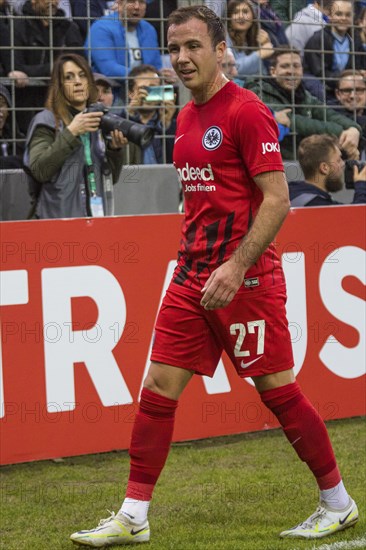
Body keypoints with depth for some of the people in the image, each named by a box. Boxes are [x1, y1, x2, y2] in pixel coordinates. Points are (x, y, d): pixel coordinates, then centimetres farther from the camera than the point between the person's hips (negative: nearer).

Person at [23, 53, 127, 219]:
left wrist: (114, 149, -6)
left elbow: (112, 178, 13)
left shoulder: (99, 120, 12)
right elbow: (38, 171, -16)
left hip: (98, 216, 5)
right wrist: (71, 133, -19)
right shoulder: (46, 121, -3)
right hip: (58, 218, -5)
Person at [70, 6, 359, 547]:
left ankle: (338, 503, 15)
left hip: (245, 278, -8)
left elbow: (277, 200, -16)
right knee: (158, 389, 3)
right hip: (192, 277, 8)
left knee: (278, 390, 0)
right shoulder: (187, 119, 14)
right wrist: (191, 260, 19)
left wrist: (236, 267, -23)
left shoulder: (246, 111, -11)